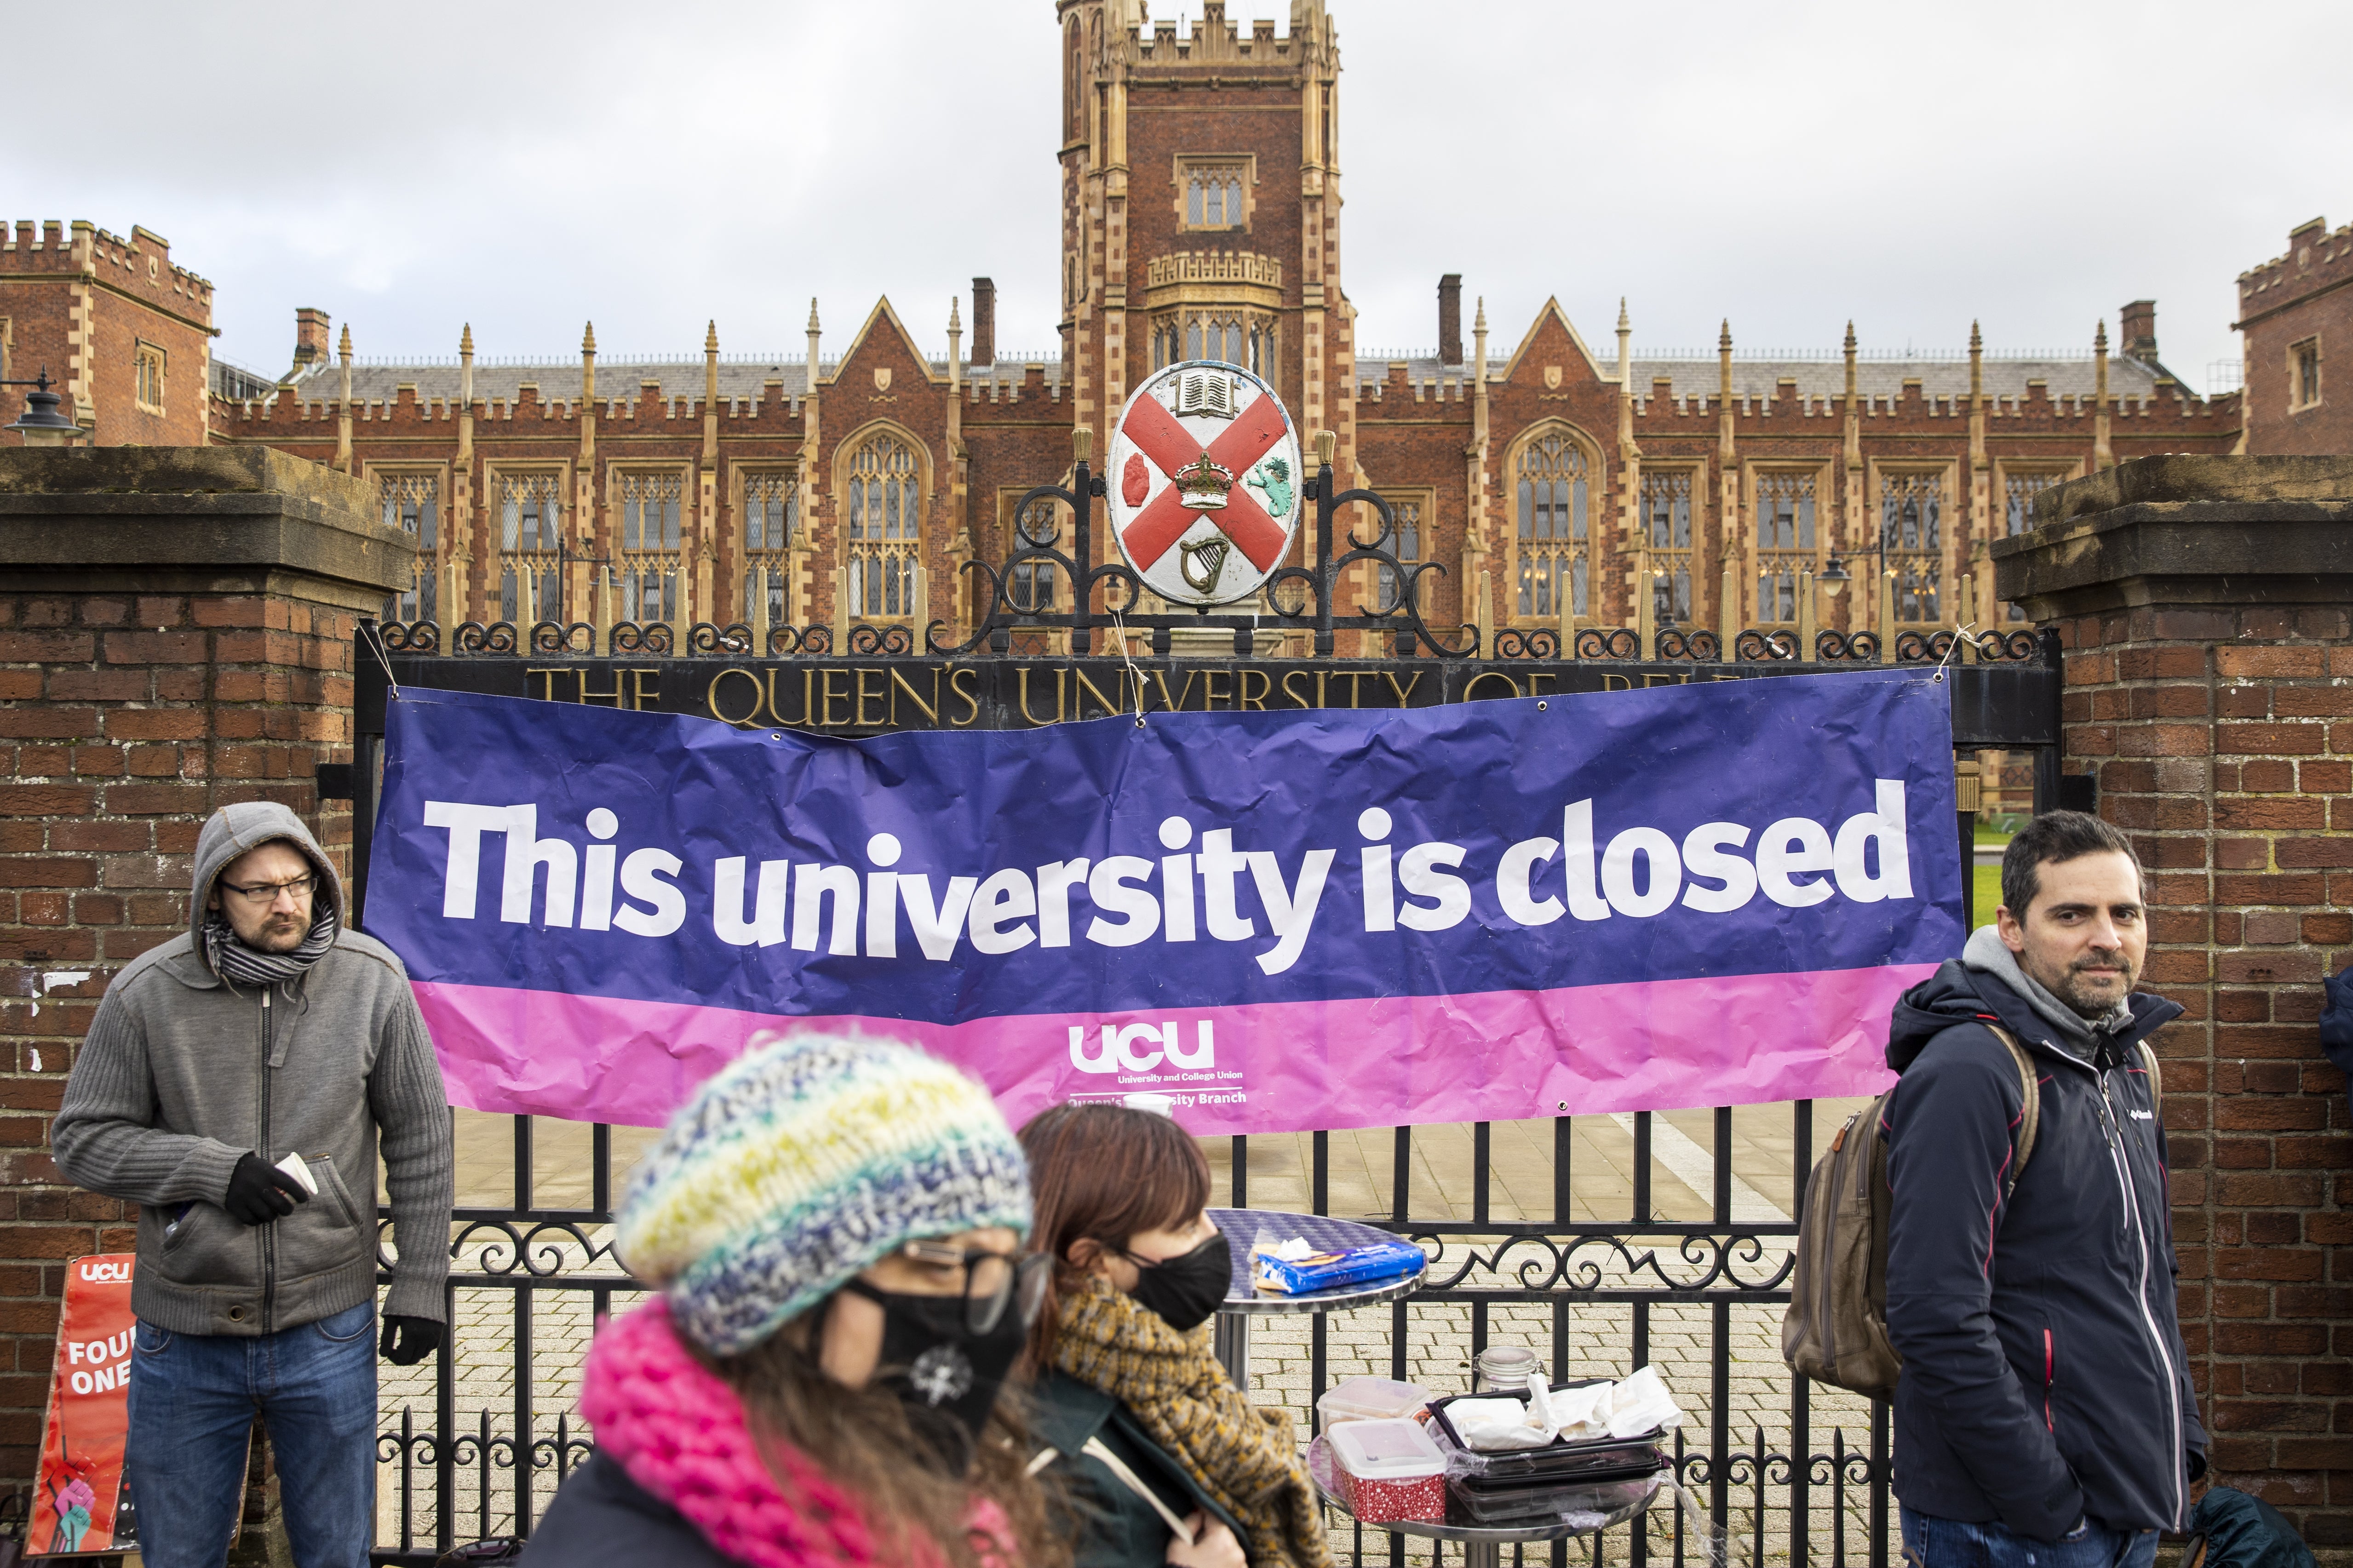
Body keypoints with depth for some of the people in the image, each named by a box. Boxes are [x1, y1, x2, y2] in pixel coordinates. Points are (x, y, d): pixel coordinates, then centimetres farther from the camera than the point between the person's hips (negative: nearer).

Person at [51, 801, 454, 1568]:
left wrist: (420, 1281, 0)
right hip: (184, 1338, 0)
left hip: (328, 1331, 0)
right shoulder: (148, 993, -8)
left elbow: (419, 1136, 1)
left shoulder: (372, 980, -6)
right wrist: (213, 1169, -17)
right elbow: (82, 1138, -2)